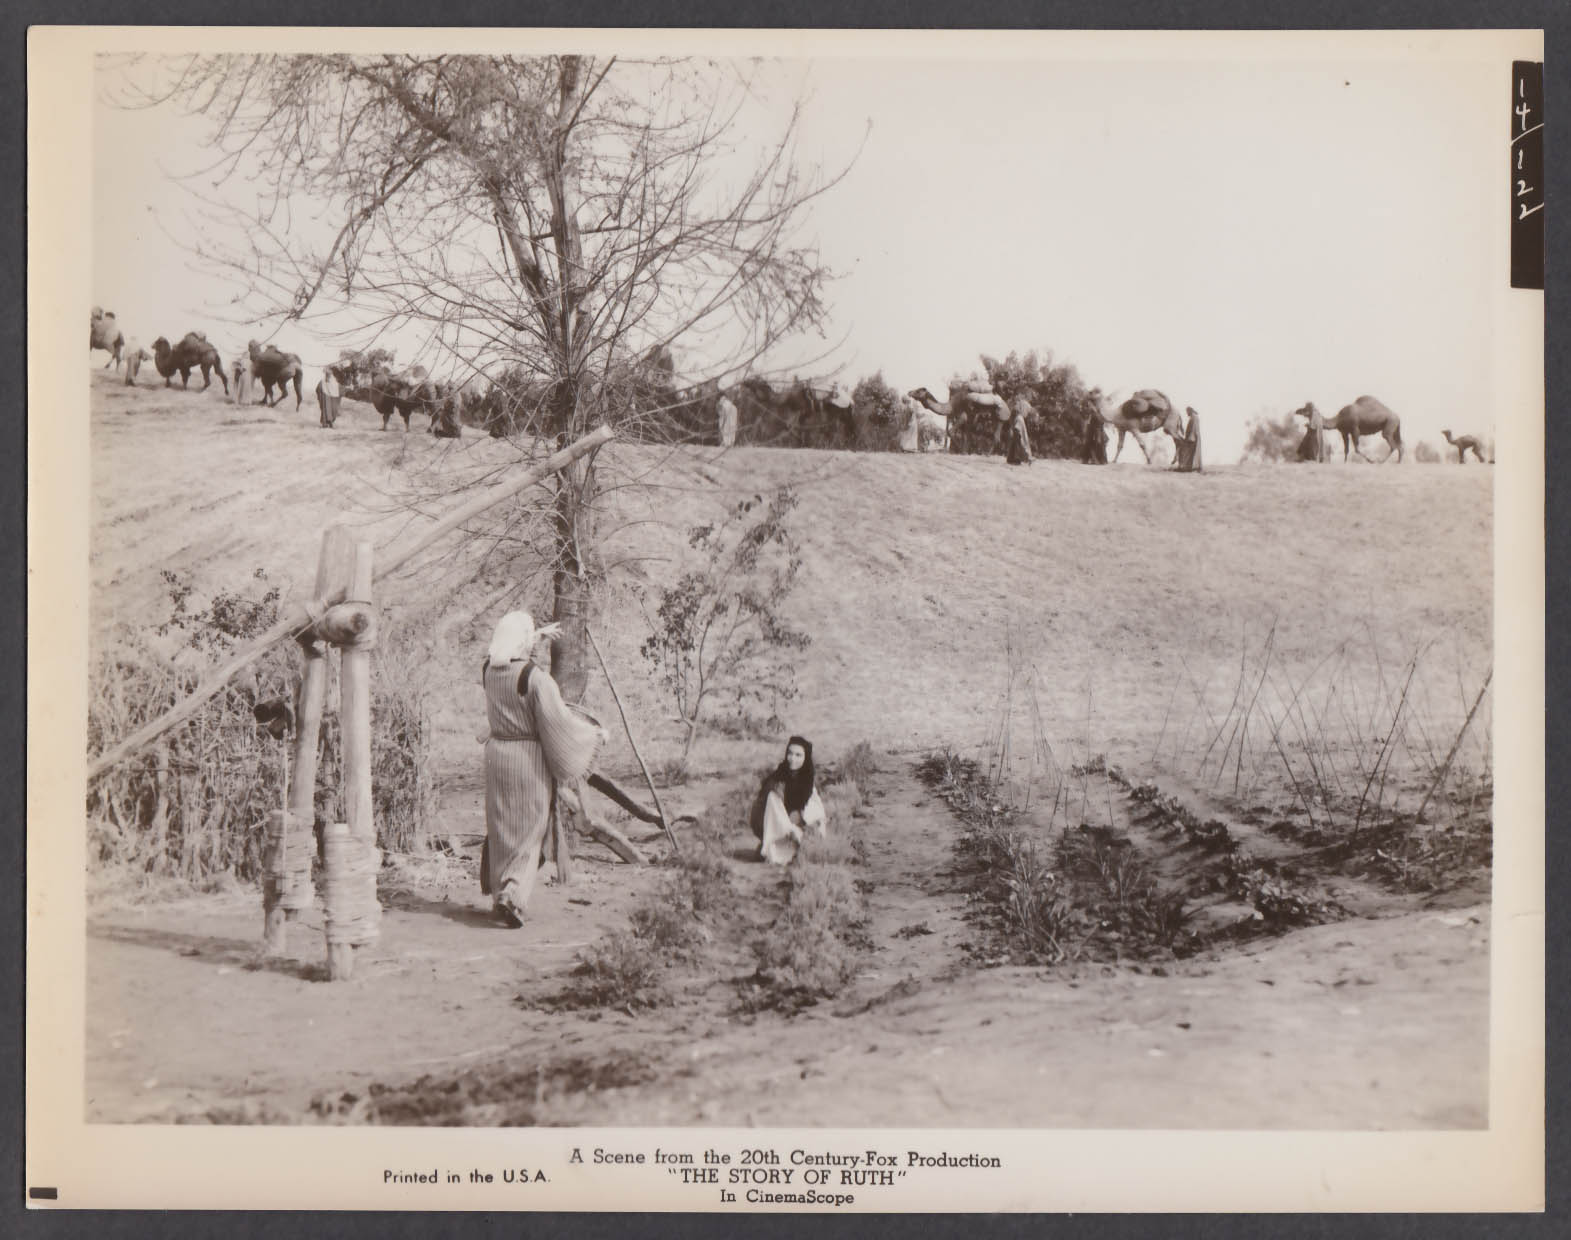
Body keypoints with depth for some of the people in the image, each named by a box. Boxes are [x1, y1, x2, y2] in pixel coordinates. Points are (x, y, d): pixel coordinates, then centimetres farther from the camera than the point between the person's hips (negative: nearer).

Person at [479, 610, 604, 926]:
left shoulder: (489, 669, 0)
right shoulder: (535, 676, -20)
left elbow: (508, 654, 25)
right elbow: (559, 720, -17)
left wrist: (539, 636, 36)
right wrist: (593, 732, -1)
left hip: (496, 754, 6)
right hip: (529, 758, -6)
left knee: (501, 828, 17)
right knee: (529, 830, 3)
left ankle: (499, 894, 24)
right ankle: (512, 895, -9)